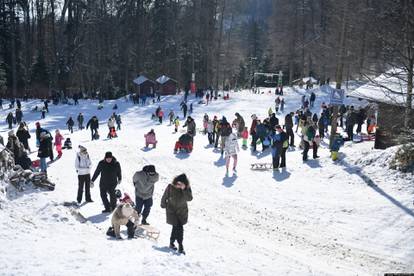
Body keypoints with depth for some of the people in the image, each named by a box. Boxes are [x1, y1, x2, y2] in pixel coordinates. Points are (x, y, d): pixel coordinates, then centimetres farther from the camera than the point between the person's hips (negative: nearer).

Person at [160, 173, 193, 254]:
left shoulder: (187, 189, -11)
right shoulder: (170, 187, -15)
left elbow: (189, 198, -24)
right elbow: (165, 197, -1)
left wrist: (184, 189, -33)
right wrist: (163, 205, 11)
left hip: (182, 211, 3)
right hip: (172, 211, -3)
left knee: (176, 228, 13)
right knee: (179, 228, -12)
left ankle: (172, 243, 33)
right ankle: (180, 246, -6)